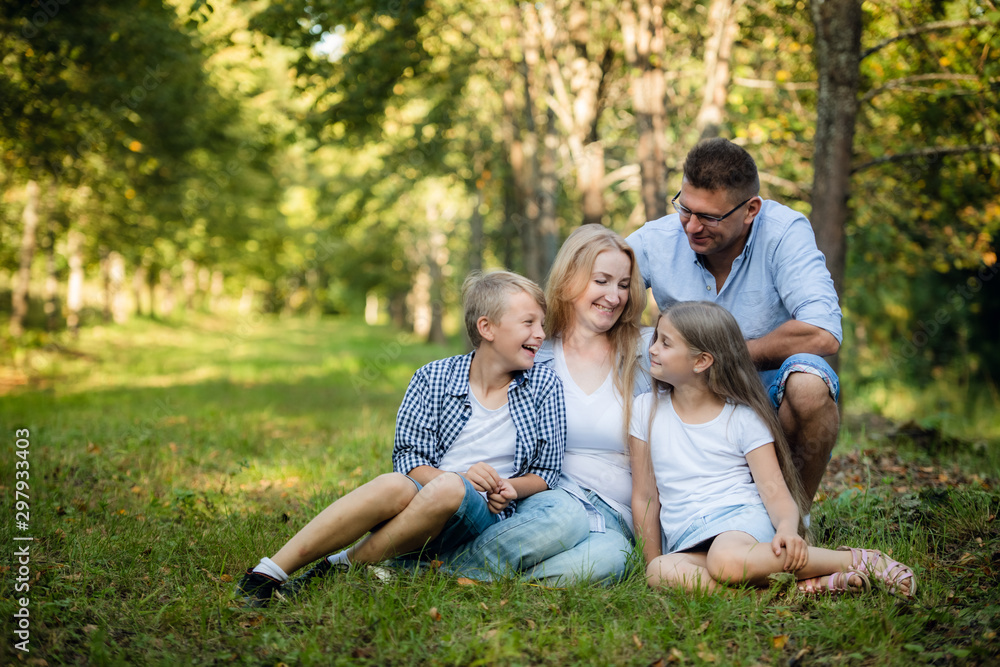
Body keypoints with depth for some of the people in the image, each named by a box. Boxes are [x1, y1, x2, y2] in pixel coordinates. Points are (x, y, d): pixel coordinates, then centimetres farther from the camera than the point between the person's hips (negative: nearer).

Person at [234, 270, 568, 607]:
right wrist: (459, 475, -20)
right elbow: (409, 458, 0)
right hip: (419, 496, 0)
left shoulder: (544, 386, 6)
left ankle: (342, 565, -23)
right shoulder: (432, 379, 4)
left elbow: (547, 471, 10)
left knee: (450, 489, -36)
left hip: (483, 513, 0)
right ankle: (270, 571, -34)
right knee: (394, 485, -36)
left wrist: (511, 488, -13)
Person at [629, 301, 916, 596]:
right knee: (661, 572, -34)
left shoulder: (744, 418, 2)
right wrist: (653, 562, 5)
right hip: (686, 543, 3)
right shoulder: (647, 409, 10)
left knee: (726, 560, -40)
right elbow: (645, 497, 11)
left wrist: (787, 529, -26)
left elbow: (774, 489, -5)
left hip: (744, 519, -3)